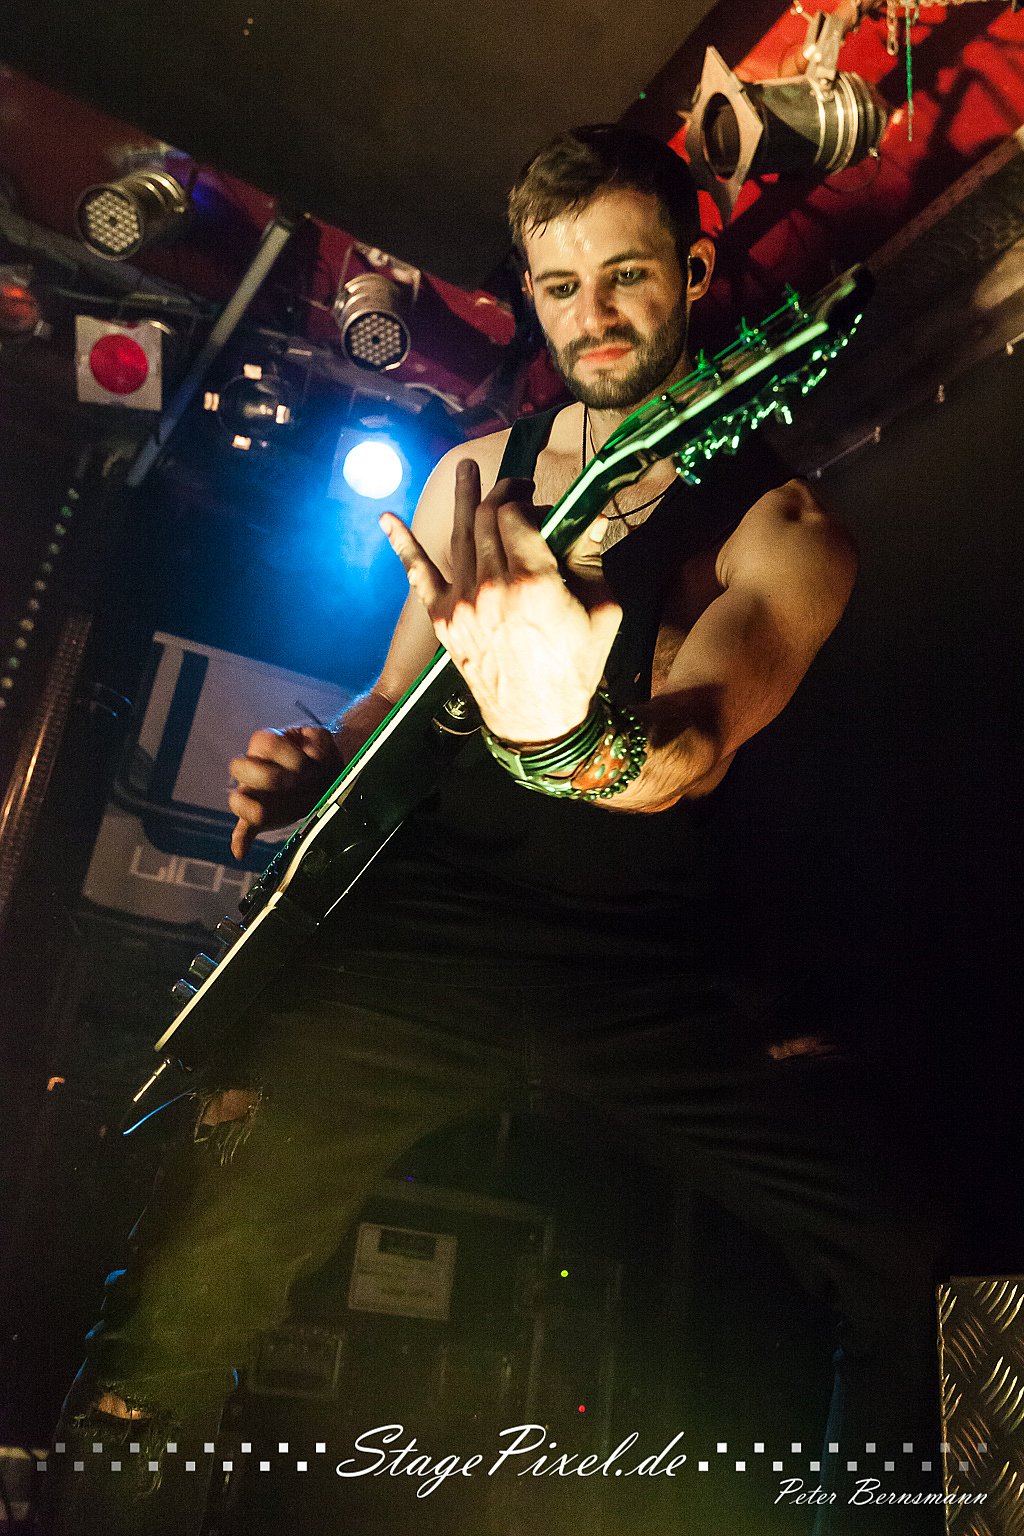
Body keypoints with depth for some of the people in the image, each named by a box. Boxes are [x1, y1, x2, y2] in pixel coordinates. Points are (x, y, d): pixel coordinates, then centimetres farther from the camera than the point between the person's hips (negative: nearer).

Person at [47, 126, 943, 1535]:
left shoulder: (780, 520, 1)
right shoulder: (471, 481, 14)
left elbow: (692, 746, -19)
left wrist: (576, 733, -42)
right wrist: (315, 758, 2)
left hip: (654, 967, -1)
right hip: (427, 928, 2)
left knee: (919, 1298, -13)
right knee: (188, 1284, -15)